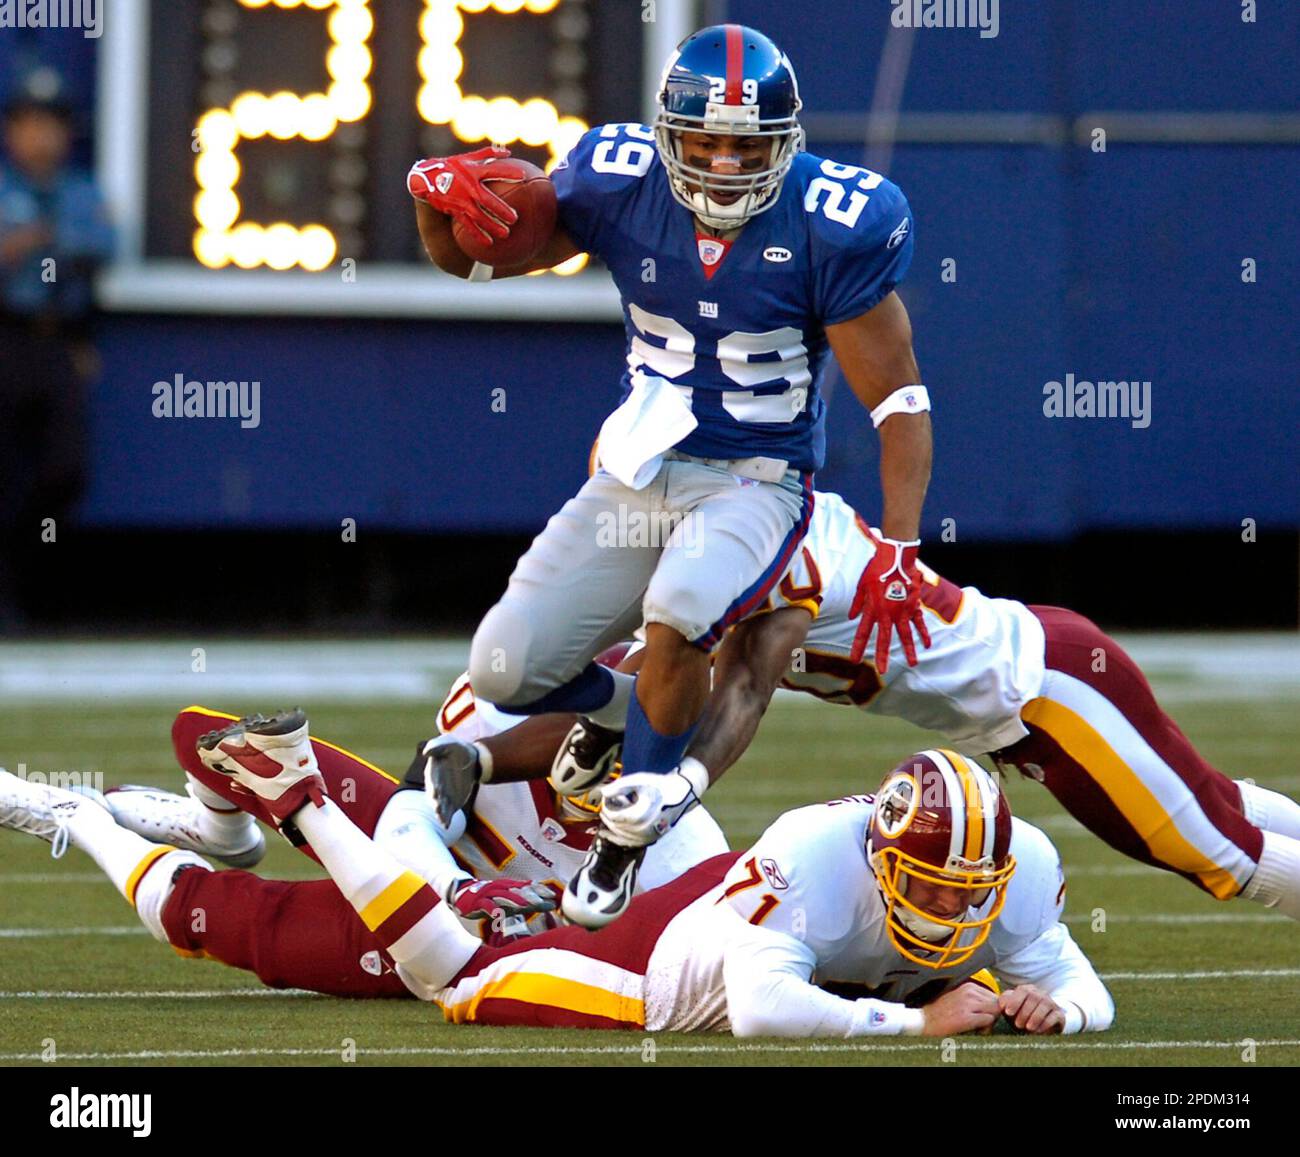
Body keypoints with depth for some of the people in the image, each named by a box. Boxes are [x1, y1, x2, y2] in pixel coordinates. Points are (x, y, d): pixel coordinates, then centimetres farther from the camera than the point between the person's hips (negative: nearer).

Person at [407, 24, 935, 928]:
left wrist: (900, 551, -19)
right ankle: (642, 714, 28)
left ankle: (620, 851, -15)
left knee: (681, 611, -35)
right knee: (506, 674, -6)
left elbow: (899, 401, -11)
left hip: (753, 481, -4)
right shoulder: (620, 185, -7)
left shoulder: (832, 226, -16)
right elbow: (466, 258, 6)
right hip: (638, 474, 4)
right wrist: (436, 193, -17)